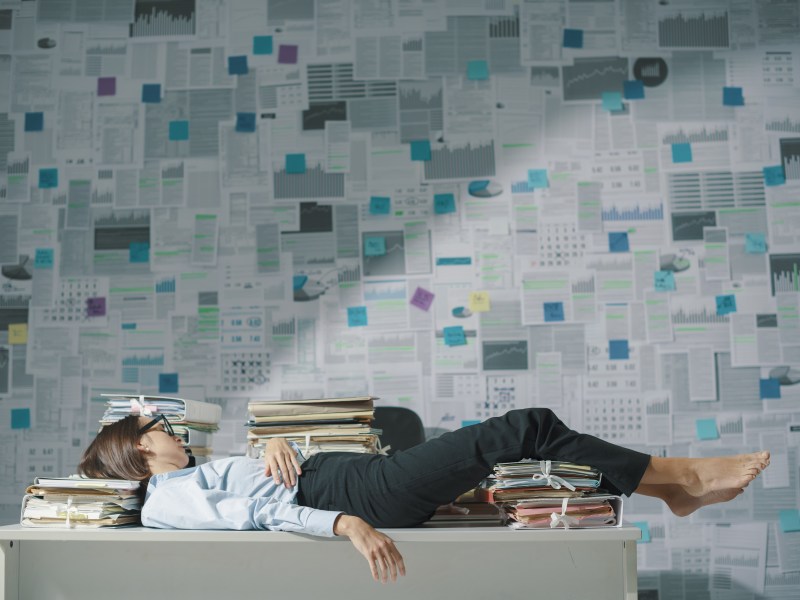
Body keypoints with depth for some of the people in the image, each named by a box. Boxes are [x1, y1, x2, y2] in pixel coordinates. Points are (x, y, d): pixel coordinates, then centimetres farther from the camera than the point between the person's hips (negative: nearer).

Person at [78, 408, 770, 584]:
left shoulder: (204, 473, 24)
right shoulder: (169, 500, -4)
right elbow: (260, 512, -19)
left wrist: (279, 445, 1)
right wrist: (346, 524, -31)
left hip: (370, 475, 9)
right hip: (369, 493, -9)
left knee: (531, 427, 4)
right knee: (524, 428, -12)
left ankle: (676, 482, 12)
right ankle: (678, 477, 0)